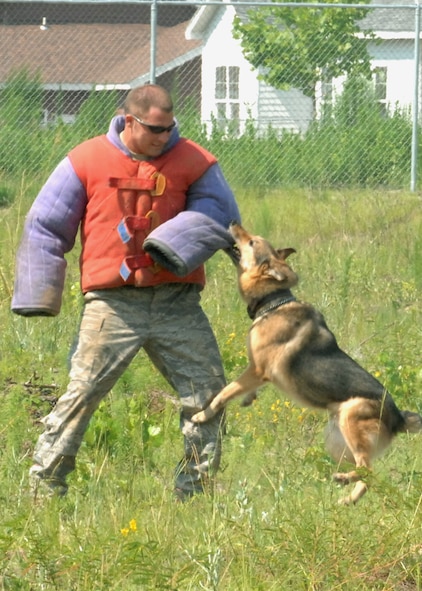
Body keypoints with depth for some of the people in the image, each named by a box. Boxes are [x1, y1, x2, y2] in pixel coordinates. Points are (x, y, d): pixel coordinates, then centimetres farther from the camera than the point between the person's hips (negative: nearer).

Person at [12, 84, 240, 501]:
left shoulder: (191, 161, 4)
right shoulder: (87, 161, 1)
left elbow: (217, 209, -4)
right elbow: (46, 225, 6)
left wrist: (170, 245, -20)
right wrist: (39, 294, 4)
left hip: (176, 301, 2)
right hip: (112, 304, -2)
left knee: (207, 391, 1)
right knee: (82, 392, -7)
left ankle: (194, 488, 13)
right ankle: (46, 481, 3)